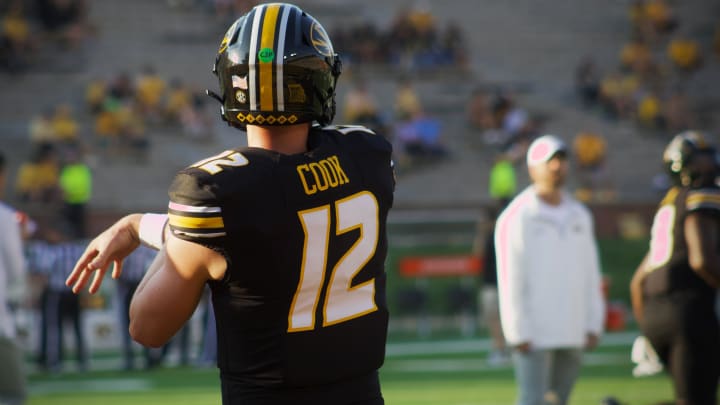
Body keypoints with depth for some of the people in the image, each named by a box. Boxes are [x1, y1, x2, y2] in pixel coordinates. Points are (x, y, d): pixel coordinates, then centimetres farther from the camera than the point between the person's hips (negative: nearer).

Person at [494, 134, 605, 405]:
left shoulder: (579, 216, 14)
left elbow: (591, 274, 15)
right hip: (534, 333, -6)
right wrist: (518, 332, -13)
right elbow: (510, 279, -8)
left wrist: (593, 324, 8)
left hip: (573, 332, 6)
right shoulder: (517, 218, -5)